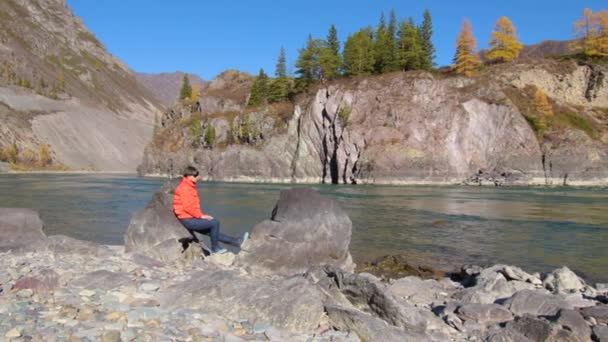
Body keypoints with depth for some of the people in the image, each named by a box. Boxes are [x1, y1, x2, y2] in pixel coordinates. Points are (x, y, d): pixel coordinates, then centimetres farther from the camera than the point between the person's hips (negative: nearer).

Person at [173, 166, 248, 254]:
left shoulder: (189, 187, 17)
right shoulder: (185, 188, -15)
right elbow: (187, 207, -22)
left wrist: (201, 215, 8)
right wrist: (201, 216, -17)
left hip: (191, 218, 10)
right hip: (188, 220, -10)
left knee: (213, 232, 9)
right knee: (215, 223, -15)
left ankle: (238, 242, 10)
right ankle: (215, 248, -2)